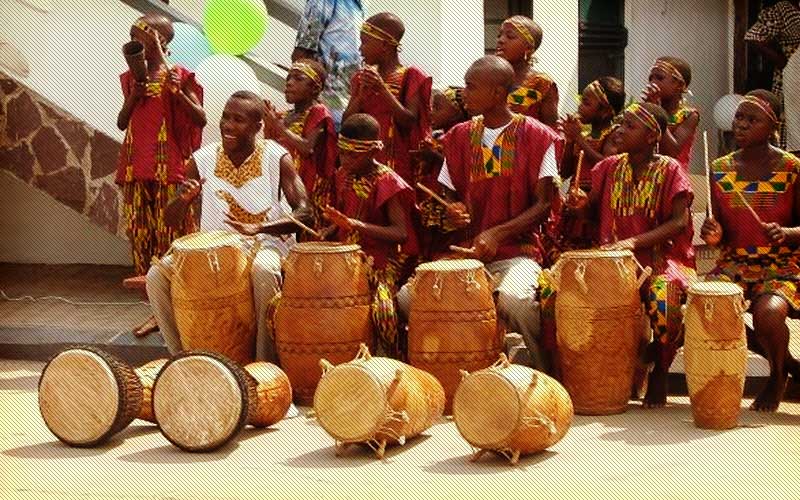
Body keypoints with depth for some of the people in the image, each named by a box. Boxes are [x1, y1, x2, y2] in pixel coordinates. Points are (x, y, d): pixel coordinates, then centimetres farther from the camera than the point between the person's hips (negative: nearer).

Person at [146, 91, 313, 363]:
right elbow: (171, 220, 3)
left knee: (263, 271, -38)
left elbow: (304, 213, -15)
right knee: (157, 275, -19)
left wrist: (258, 228, -30)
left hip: (264, 246, -3)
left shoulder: (276, 158, -8)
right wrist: (183, 198, -21)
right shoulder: (203, 159, 0)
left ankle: (266, 361, -23)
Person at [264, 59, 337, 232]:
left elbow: (308, 148, -15)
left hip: (308, 191, -6)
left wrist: (279, 127, -11)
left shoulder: (318, 113, -2)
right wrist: (268, 127, 3)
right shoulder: (285, 117, 17)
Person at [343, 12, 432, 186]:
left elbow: (409, 121, -12)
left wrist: (383, 89, -17)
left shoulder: (410, 77, -3)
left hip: (398, 162, -4)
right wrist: (362, 92, -8)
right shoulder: (363, 78, 12)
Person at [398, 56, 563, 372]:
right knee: (408, 296, -18)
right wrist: (454, 212, -6)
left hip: (517, 251, -5)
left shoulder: (535, 136, -3)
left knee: (513, 298, -37)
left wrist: (496, 233, -19)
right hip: (468, 251, 5)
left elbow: (543, 205, -6)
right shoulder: (461, 136, 11)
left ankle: (547, 371, -13)